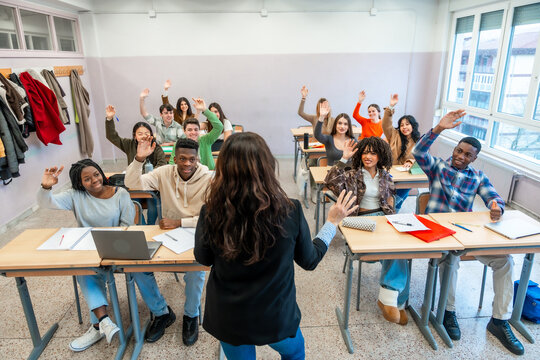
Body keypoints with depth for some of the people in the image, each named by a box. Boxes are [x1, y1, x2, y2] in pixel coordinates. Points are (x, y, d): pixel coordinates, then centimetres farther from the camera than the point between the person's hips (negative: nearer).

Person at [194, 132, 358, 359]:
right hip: (276, 316, 0)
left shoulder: (211, 212, -25)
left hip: (227, 318, 1)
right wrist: (333, 222, 6)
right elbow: (309, 261, -6)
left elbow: (203, 259, -4)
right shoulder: (289, 211, -25)